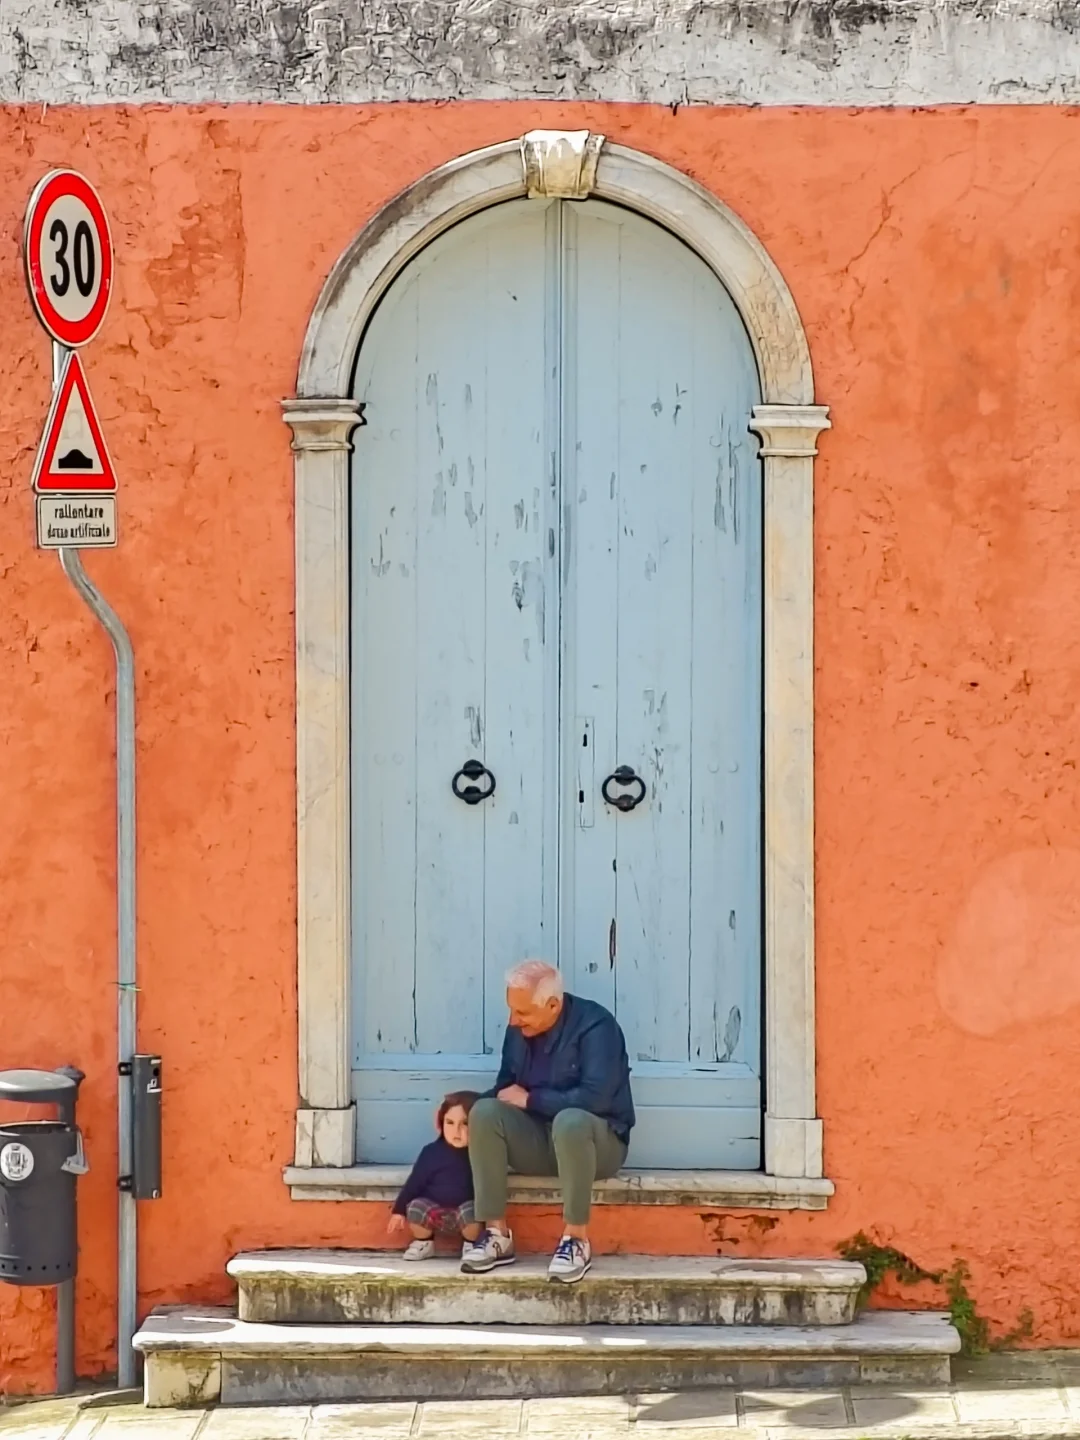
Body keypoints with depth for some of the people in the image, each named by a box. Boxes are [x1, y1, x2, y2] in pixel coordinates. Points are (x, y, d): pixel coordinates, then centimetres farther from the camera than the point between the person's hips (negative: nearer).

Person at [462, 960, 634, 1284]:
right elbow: (506, 1088, 14)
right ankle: (497, 1234, -19)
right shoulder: (518, 1030, 3)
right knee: (485, 1111, -22)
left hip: (598, 1140, -6)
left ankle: (576, 1240, -27)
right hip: (537, 1140, 6)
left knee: (570, 1120, -39)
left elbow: (595, 1098, -28)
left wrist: (530, 1099, -18)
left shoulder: (595, 1025, -17)